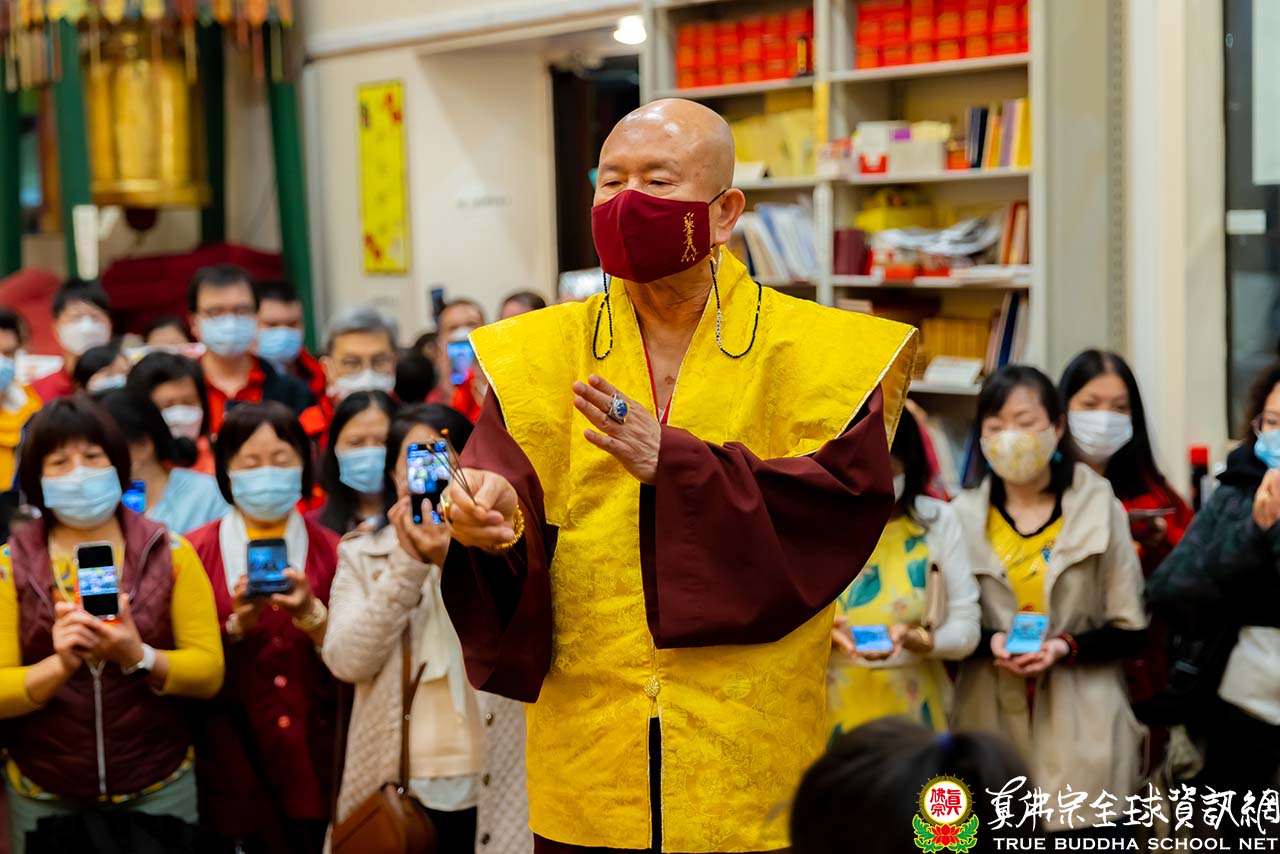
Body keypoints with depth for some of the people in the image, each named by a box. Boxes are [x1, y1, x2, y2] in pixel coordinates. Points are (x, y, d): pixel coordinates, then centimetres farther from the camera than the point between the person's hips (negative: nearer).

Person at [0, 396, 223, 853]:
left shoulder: (170, 553, -3)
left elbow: (209, 672, -5)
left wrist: (139, 657, -22)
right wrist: (60, 665, -23)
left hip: (160, 790, 0)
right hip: (43, 797, 0)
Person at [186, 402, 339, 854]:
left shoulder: (332, 553, 2)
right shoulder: (194, 554, -2)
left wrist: (312, 616, -19)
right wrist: (236, 627, -20)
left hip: (315, 763, 1)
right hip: (231, 769, -1)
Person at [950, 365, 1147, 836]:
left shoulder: (1100, 510, 0)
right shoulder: (964, 515, 3)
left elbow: (1131, 630, 1)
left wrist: (1065, 647, -16)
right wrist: (990, 643, -14)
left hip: (1080, 730, -1)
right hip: (991, 725, 1)